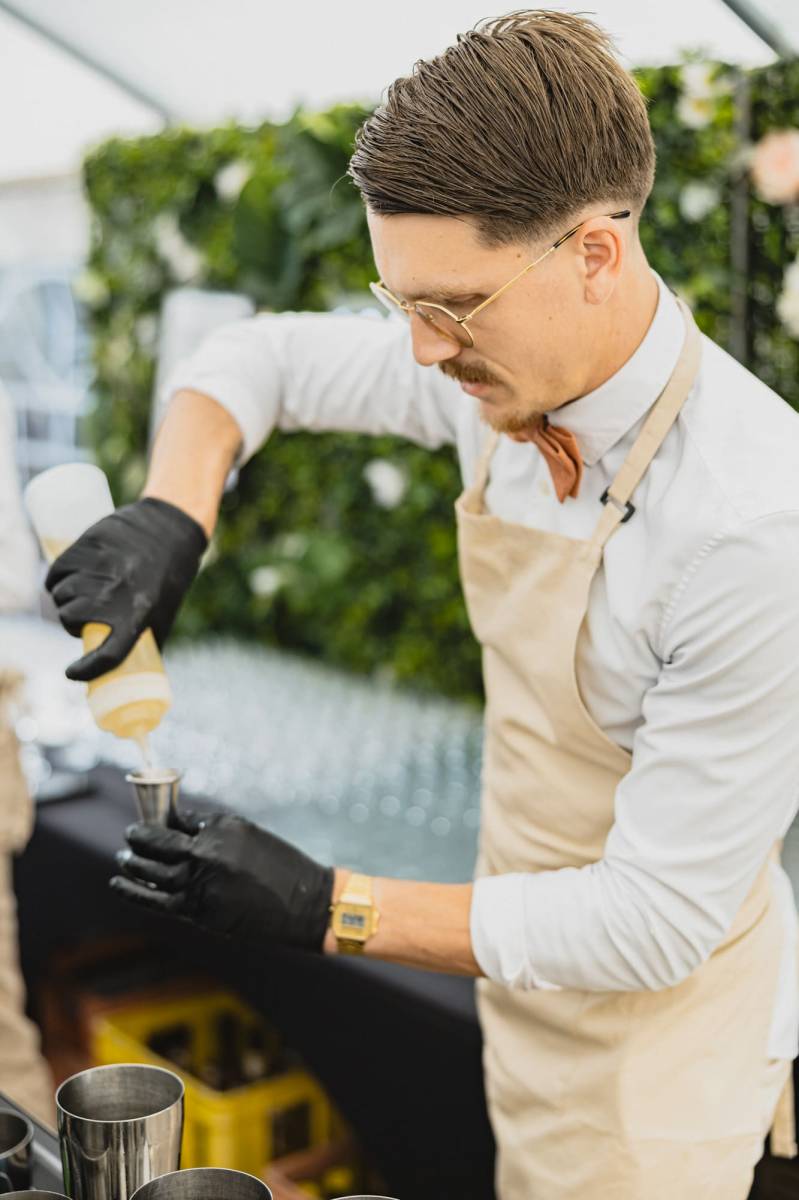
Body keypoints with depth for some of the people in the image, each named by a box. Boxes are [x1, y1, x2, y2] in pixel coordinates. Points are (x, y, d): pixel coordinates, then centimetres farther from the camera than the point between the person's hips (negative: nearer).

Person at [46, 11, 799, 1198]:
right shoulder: (509, 365, -11)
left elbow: (656, 919, -26)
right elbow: (261, 357, 5)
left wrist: (326, 909, -23)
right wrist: (171, 511, -16)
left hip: (655, 1028, -6)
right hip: (539, 973, 6)